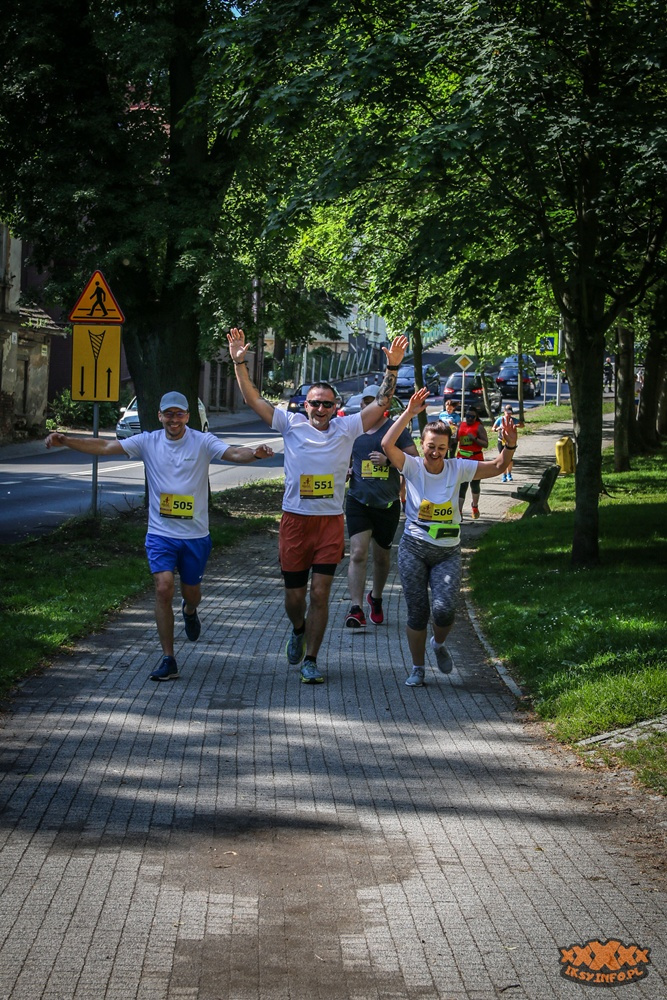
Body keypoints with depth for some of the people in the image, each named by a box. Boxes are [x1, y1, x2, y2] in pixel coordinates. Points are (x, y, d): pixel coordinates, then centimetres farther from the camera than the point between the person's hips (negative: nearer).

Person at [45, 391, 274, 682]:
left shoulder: (202, 442, -5)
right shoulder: (148, 442, -2)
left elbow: (234, 453, -19)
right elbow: (105, 446, -7)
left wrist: (255, 453, -42)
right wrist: (65, 441, -19)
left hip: (195, 535, 0)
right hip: (160, 533, 0)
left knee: (191, 592, 13)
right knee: (163, 588, -15)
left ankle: (190, 611, 53)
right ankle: (168, 660, -7)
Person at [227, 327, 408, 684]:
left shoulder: (346, 428, 2)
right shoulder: (291, 425, 1)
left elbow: (381, 403, -1)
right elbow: (253, 399, -2)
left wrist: (392, 368, -13)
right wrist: (239, 362, -13)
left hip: (331, 523, 0)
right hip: (295, 520, 0)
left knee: (320, 593, -3)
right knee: (294, 595, 9)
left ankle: (310, 660, 6)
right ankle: (299, 630, 43)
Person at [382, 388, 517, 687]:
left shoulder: (457, 468, 1)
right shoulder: (412, 467, -5)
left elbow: (498, 467, 3)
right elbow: (387, 444, -21)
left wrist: (510, 445, -15)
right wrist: (408, 414, -25)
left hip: (448, 553, 1)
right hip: (414, 549, -1)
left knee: (444, 609, -16)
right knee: (417, 612, 2)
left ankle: (439, 644, 18)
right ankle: (418, 668, 19)